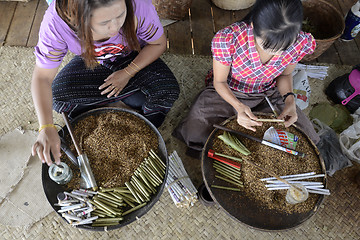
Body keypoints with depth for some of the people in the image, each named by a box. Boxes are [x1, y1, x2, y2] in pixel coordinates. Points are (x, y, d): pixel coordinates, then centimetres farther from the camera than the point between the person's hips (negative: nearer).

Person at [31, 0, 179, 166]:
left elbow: (158, 44, -15)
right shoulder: (55, 21, -32)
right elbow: (42, 77, -28)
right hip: (90, 63, 1)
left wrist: (128, 73, -24)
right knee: (59, 97, -19)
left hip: (134, 59, -1)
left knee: (167, 91, -25)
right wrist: (46, 127, -40)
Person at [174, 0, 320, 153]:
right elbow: (219, 81, -17)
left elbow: (285, 75, -2)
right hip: (227, 92, -2)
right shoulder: (227, 40, -35)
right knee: (195, 134, -19)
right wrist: (239, 106, -36)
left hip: (268, 94, 3)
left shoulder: (301, 43, -24)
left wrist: (289, 99, -23)